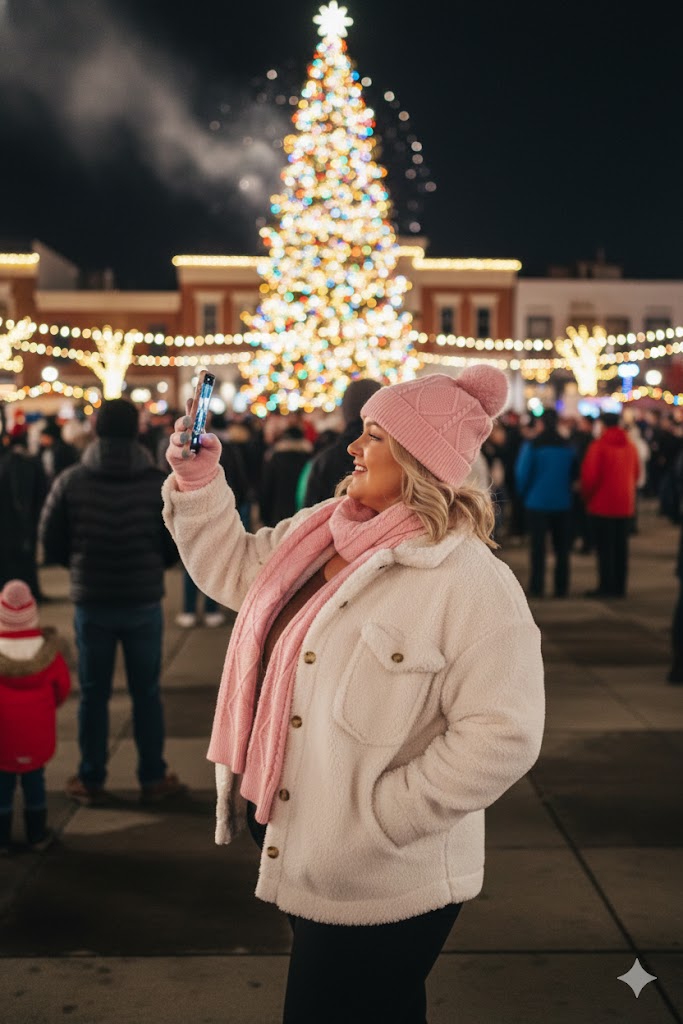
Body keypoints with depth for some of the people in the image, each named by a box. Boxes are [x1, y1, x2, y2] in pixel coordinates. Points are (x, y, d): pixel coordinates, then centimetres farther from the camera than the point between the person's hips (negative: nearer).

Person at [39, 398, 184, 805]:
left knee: (93, 694, 12)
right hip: (144, 603, 0)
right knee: (147, 693, 12)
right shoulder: (159, 483, -9)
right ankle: (153, 778, 20)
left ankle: (91, 781, 20)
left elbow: (52, 545, -2)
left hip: (91, 603, 0)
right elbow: (176, 548, -4)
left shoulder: (70, 482, -8)